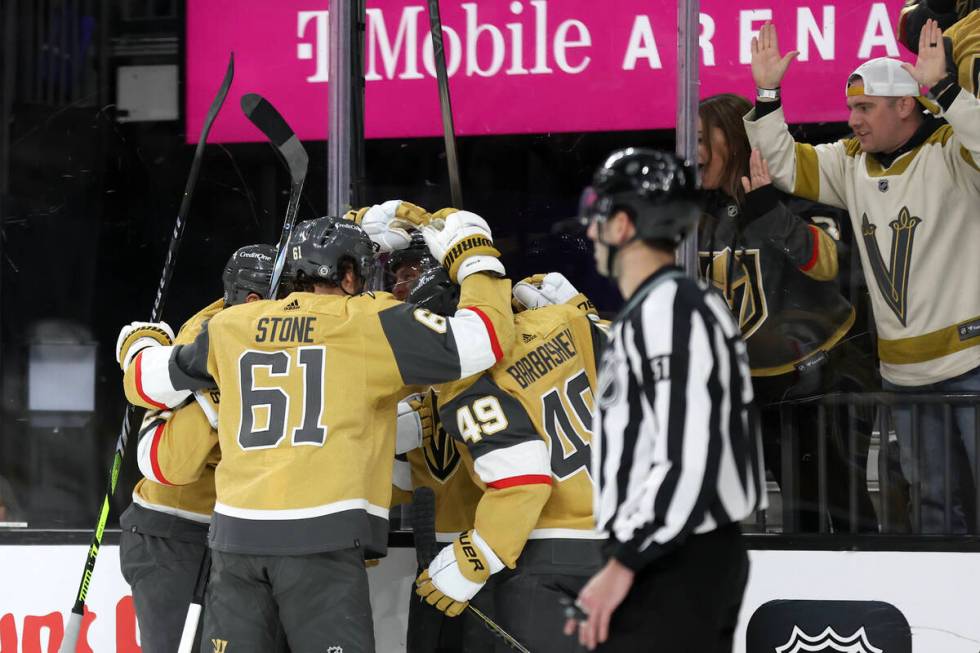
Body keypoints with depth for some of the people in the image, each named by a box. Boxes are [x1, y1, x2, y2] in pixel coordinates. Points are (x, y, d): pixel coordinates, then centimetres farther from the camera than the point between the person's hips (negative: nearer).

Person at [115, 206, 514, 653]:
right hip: (322, 533, -4)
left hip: (237, 531, 5)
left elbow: (152, 383, 24)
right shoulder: (368, 323, 0)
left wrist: (139, 347, 47)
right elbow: (482, 341, -2)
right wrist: (475, 258, 14)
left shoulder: (232, 326, 12)